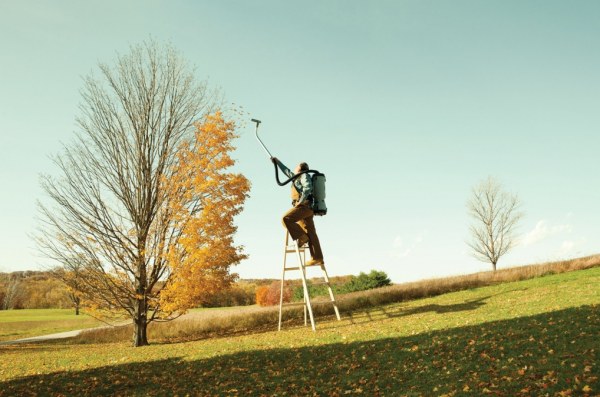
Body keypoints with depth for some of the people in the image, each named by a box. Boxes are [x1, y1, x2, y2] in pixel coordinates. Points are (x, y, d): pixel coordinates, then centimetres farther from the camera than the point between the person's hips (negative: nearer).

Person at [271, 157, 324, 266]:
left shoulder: (304, 176, 2)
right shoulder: (297, 178, 27)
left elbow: (308, 188, -18)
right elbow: (287, 171, 41)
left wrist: (301, 201, -17)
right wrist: (277, 162, 45)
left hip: (304, 206, -9)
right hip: (306, 208, 9)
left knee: (286, 219, -21)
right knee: (310, 233, 1)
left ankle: (301, 236, -19)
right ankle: (317, 258, -4)